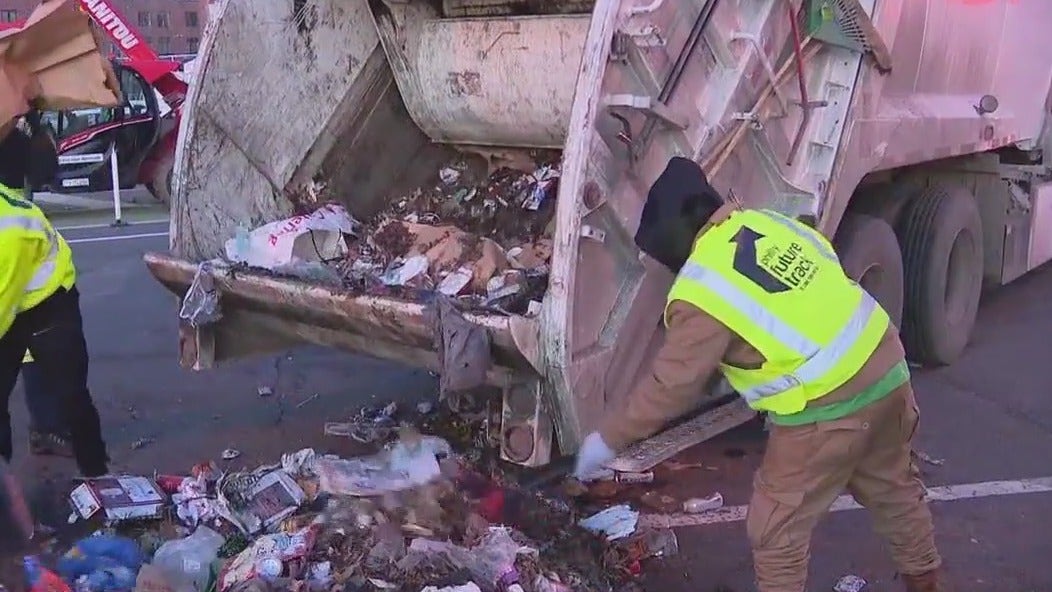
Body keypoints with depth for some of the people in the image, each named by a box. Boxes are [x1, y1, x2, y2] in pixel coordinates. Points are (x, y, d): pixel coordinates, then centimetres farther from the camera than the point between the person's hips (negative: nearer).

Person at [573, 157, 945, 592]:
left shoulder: (702, 294, -15)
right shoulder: (768, 222, 4)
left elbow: (669, 387, -9)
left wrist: (607, 440, 3)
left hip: (826, 411, -8)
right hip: (887, 369, 9)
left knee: (776, 530, 10)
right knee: (892, 490, 31)